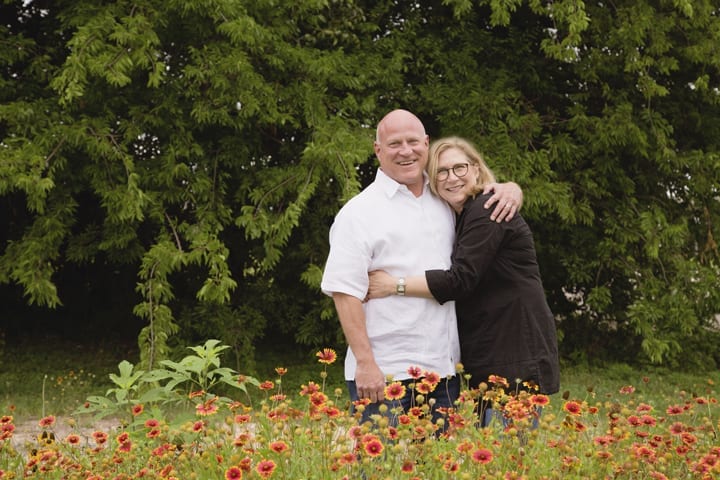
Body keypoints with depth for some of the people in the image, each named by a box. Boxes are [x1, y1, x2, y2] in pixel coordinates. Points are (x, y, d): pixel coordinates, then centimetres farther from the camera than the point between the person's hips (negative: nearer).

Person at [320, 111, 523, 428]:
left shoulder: (446, 199, 14)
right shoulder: (359, 212, -3)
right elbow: (345, 291, -9)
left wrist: (510, 190, 4)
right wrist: (365, 363, -17)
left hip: (443, 371, 5)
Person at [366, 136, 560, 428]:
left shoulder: (488, 210, -13)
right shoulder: (462, 219, 17)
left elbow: (461, 280, -20)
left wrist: (395, 285, -16)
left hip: (517, 358, -10)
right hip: (490, 358, 10)